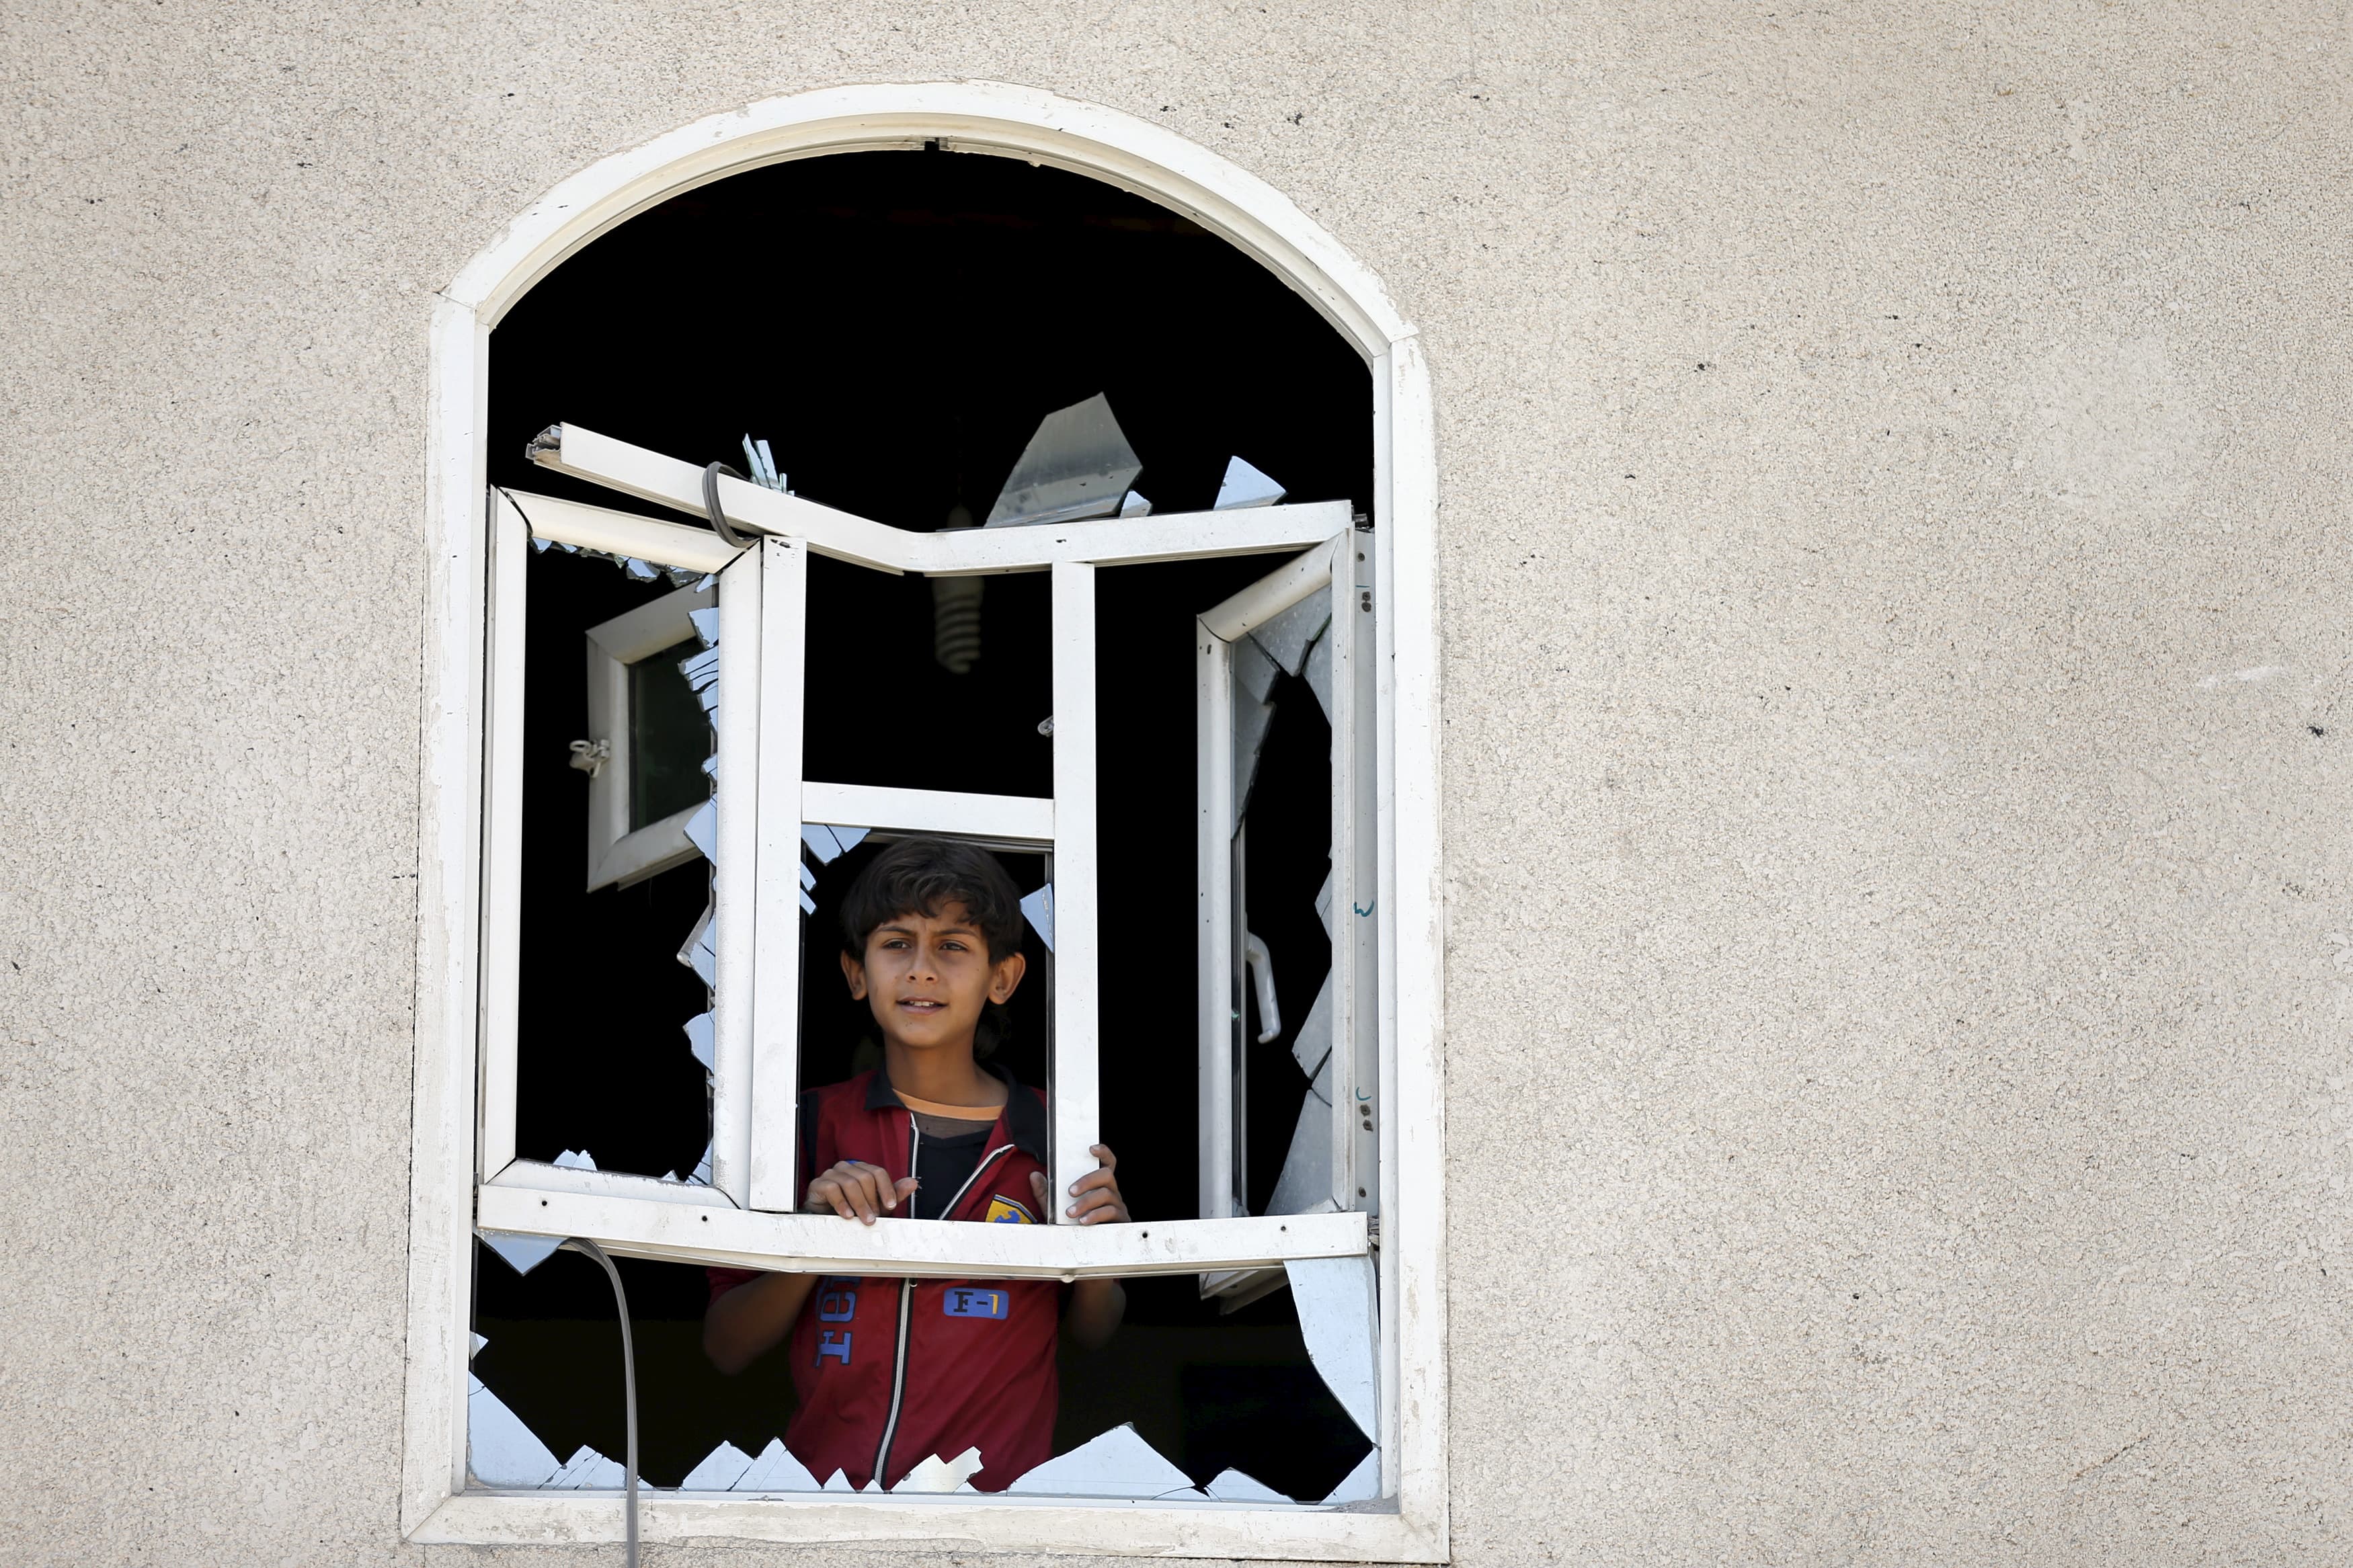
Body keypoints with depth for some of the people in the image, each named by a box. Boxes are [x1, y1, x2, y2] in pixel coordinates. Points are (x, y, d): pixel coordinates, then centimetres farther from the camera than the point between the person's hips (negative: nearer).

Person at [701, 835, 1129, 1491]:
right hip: (825, 1490, 0)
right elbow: (726, 1350, 7)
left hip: (999, 1497, 0)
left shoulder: (1054, 1138, 6)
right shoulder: (813, 1125, 7)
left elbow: (1092, 1335, 20)